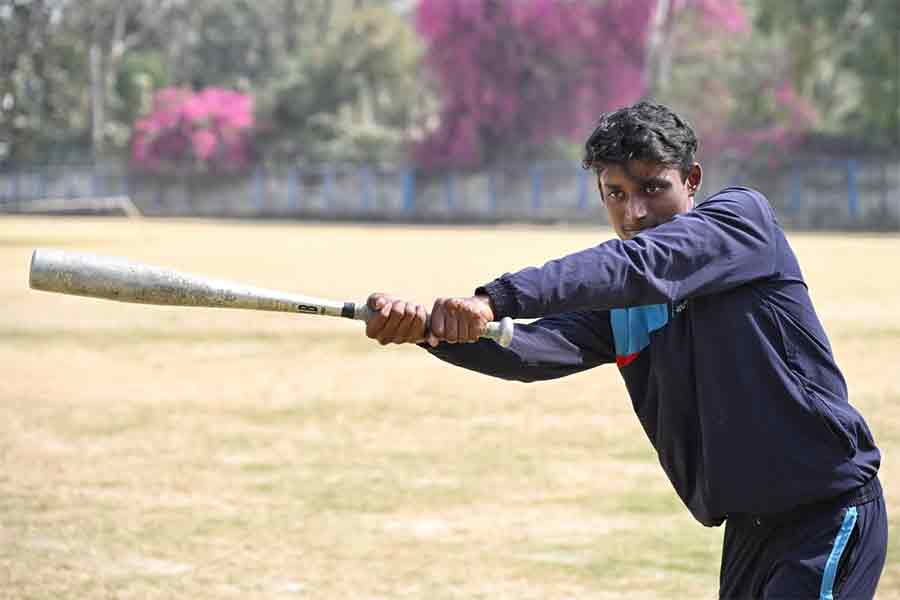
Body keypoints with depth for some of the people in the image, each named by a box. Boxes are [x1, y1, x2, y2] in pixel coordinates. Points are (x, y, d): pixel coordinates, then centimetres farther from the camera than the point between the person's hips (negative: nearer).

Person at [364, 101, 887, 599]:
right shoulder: (615, 307, 8)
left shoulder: (744, 216, -9)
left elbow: (637, 267, -26)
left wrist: (496, 300, -38)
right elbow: (531, 351, -10)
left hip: (831, 511, -7)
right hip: (749, 526, 7)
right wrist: (429, 329, -30)